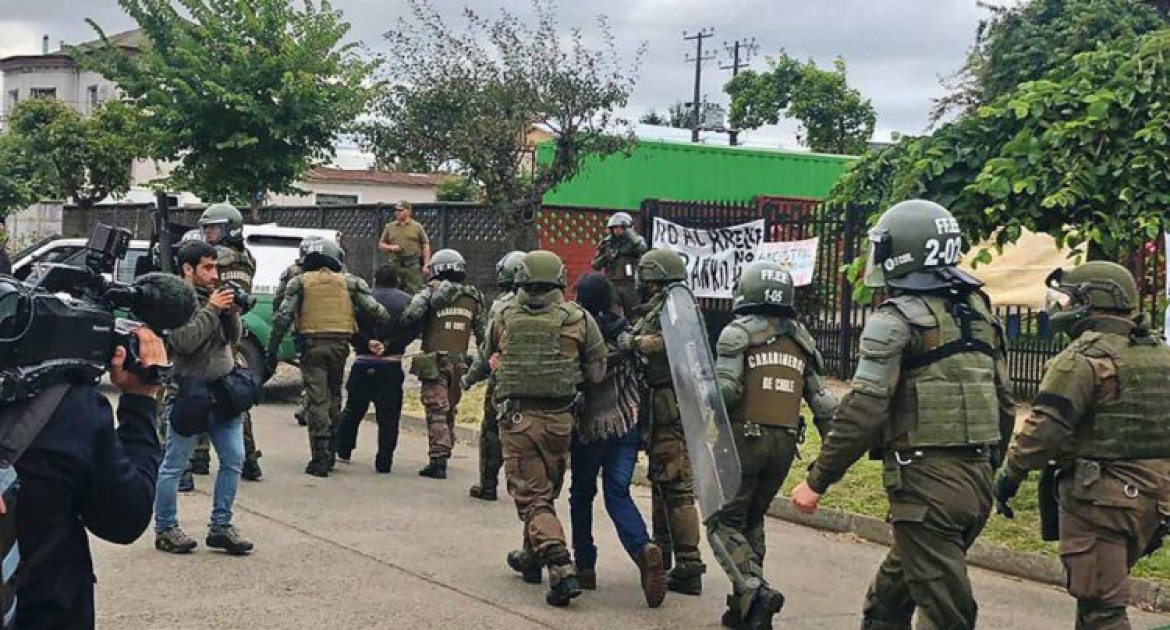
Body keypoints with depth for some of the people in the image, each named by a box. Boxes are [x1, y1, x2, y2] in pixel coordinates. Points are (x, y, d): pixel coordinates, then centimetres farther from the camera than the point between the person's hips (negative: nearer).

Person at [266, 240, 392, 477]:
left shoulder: (299, 282, 7)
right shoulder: (349, 281, 10)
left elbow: (282, 317, 0)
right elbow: (374, 310, 2)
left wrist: (272, 350, 2)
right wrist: (393, 325, 17)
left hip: (312, 344, -2)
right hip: (340, 344, 2)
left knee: (316, 400, -1)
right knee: (333, 397, 18)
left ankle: (320, 459, -6)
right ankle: (330, 454, 23)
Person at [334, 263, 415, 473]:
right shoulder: (406, 301, 4)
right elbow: (412, 330, -8)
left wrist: (367, 342, -13)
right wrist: (389, 345, -11)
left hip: (364, 363, 1)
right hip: (392, 365, -1)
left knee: (353, 409, 17)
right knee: (388, 415, 2)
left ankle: (343, 451, 25)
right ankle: (384, 462, 0)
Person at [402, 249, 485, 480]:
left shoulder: (432, 291, -4)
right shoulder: (473, 297, 9)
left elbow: (412, 314, -20)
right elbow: (481, 333, 10)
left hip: (435, 362, -4)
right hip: (459, 362, 4)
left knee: (437, 412, -4)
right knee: (449, 411, 18)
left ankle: (438, 461, -10)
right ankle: (445, 453, 27)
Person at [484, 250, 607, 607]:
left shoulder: (505, 318, 1)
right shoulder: (578, 318, -2)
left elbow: (489, 358, 15)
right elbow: (596, 374, -3)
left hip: (516, 417, -1)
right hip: (558, 418, 1)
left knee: (532, 496, 1)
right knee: (545, 490, 21)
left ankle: (561, 571, -15)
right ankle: (531, 558, 36)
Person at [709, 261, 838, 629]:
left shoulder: (739, 332, -4)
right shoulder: (800, 339, 13)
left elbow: (726, 388, -17)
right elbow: (823, 402, 11)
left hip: (745, 437, -5)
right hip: (785, 443, 6)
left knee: (724, 522, 3)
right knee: (752, 521, 19)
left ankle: (755, 591, -17)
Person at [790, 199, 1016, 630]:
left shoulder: (897, 320, -10)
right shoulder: (979, 313, 12)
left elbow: (862, 412, -16)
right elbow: (1005, 405, 16)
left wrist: (817, 481, -9)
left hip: (925, 481, -8)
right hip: (976, 481, 8)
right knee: (891, 591, 23)